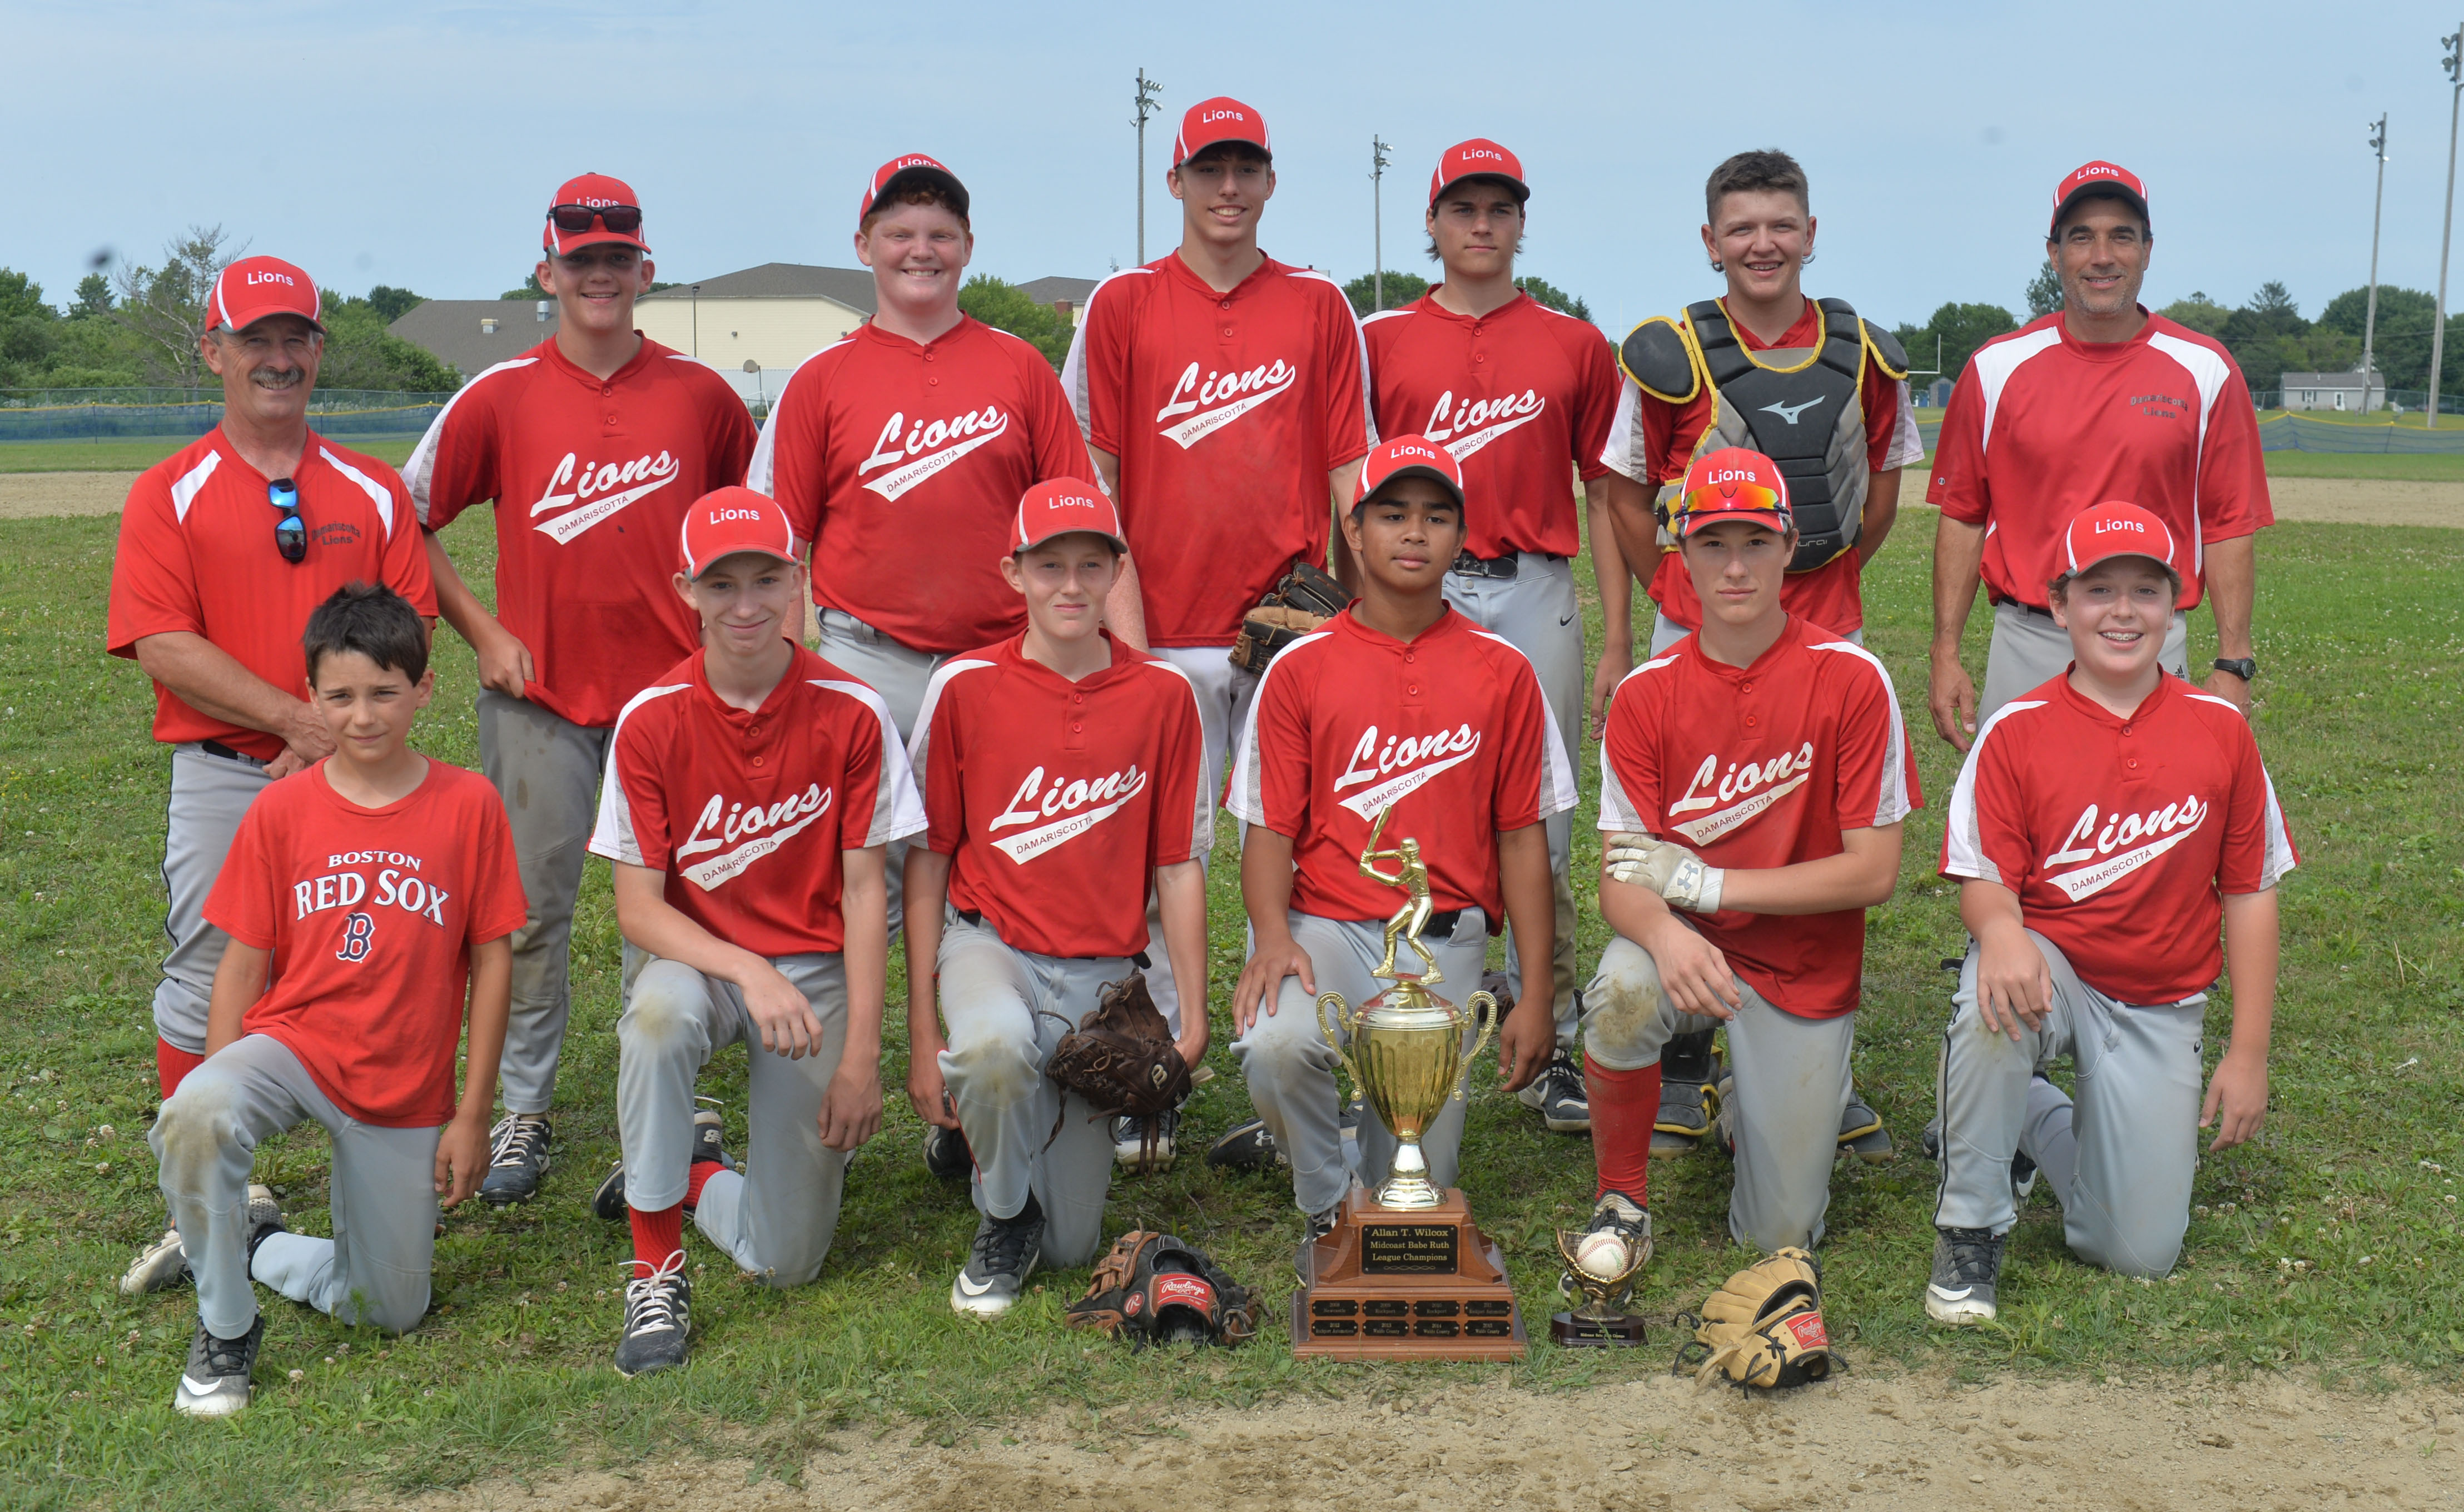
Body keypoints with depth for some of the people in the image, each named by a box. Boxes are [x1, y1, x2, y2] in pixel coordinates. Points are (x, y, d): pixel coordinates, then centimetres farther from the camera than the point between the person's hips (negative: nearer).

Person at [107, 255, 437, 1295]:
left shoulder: (373, 491, 9)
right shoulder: (169, 494, 3)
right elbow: (163, 647, -8)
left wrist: (336, 739, -11)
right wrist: (301, 717, -15)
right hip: (221, 778, -2)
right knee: (206, 992, 0)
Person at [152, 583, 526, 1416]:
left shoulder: (469, 803, -6)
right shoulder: (282, 807, -4)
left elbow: (492, 959, -3)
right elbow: (242, 964, 0)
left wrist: (472, 1114, -3)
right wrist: (221, 1094, -10)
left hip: (407, 1092, 1)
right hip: (292, 1043, 0)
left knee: (391, 1312, 5)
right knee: (192, 1119, -35)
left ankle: (265, 1246, 35)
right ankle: (225, 1326, -11)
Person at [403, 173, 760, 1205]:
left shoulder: (699, 394, 2)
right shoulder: (499, 398, -1)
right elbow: (409, 521, 6)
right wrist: (482, 632, 0)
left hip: (672, 684, 1)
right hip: (540, 692, 0)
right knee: (532, 908, 4)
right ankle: (524, 1112, 17)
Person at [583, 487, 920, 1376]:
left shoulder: (851, 714, -9)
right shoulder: (651, 720, -9)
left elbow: (864, 892, -6)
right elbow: (638, 908, -10)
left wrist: (862, 1054, -12)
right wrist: (748, 972, -27)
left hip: (814, 971, 0)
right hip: (694, 959, 0)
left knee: (787, 1260, -6)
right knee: (659, 1011, -39)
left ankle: (689, 1172, 29)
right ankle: (655, 1266, -19)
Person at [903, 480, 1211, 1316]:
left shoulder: (1163, 694, -1)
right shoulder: (964, 686, -5)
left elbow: (1178, 867, 3)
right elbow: (927, 862, -1)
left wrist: (1193, 1018, -2)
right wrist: (922, 1035, -4)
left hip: (1104, 970, 2)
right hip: (990, 941, -1)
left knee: (1072, 1245, 1)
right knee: (994, 1043, -39)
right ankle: (1003, 1215, -7)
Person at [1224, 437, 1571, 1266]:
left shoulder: (1502, 671, 6)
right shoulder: (1301, 666, 4)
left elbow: (1521, 835, 8)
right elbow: (1270, 827, 2)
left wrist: (1535, 995, 4)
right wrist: (1272, 934, -18)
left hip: (1444, 934, 0)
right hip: (1324, 922, 0)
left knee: (1419, 1184, -14)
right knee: (1276, 1044, -34)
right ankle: (1330, 1213, -3)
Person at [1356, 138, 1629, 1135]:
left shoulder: (1575, 346, 10)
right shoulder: (1381, 341, 9)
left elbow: (1604, 495, 10)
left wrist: (1617, 640, 4)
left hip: (1536, 599, 0)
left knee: (1540, 828, 1)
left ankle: (1551, 1049, 8)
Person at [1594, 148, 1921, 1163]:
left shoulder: (1866, 357, 4)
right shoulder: (1670, 357, -4)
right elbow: (1624, 487, 5)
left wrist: (1832, 577, 9)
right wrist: (1678, 587, 2)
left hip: (1827, 637, 3)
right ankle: (1683, 1069, 18)